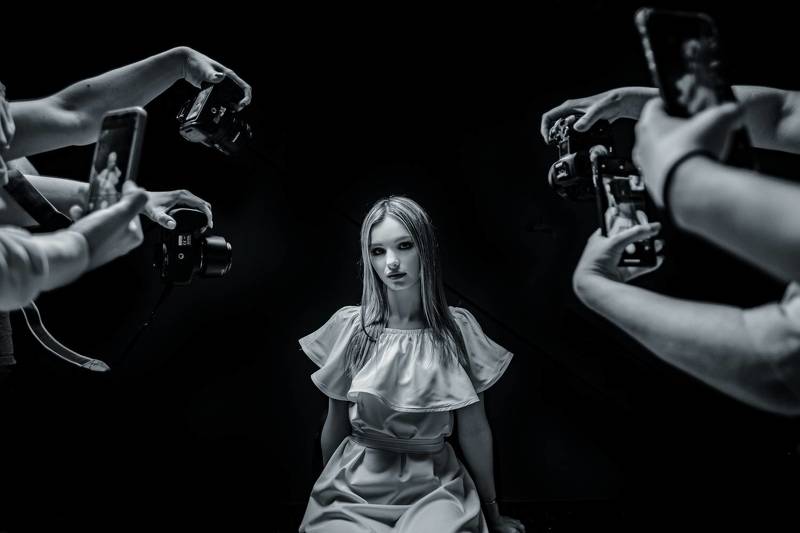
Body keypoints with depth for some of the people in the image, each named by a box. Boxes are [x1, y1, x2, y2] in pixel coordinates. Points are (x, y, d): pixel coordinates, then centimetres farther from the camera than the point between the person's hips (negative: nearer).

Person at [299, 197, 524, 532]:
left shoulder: (457, 328, -3)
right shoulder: (351, 326, -4)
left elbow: (475, 429, 3)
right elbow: (336, 424, 7)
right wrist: (329, 490, 18)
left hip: (433, 488, 0)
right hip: (355, 487, 1)